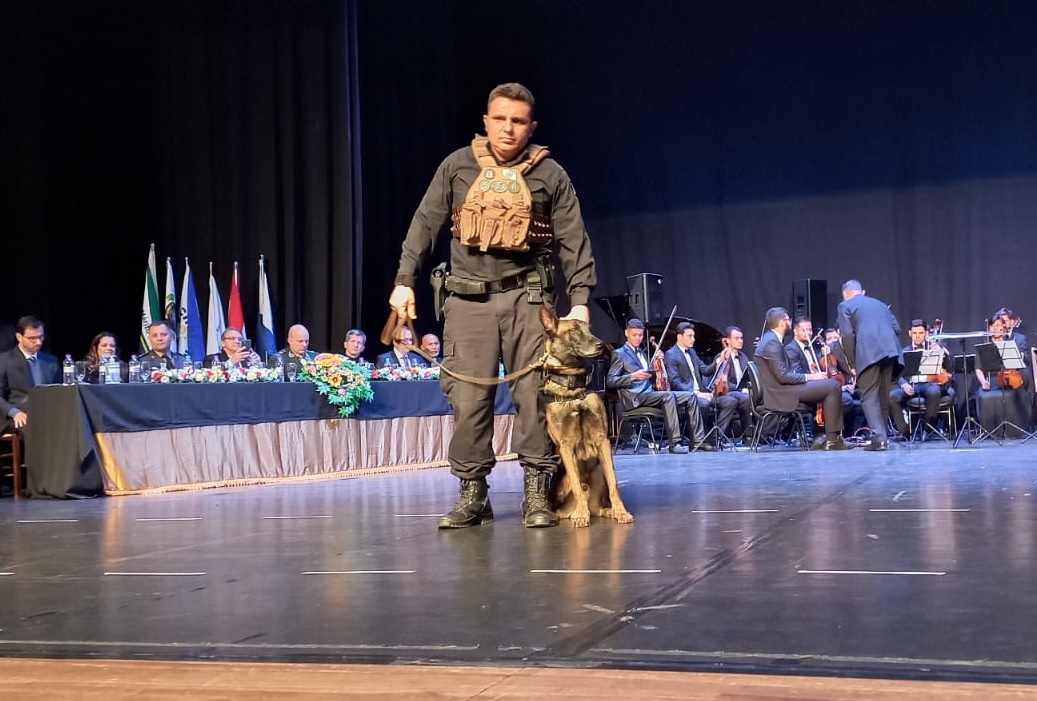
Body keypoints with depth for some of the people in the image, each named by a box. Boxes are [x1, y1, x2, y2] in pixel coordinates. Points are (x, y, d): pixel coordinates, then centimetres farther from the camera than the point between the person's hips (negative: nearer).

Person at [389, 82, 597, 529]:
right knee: (468, 397, -2)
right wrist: (405, 281, 4)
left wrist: (579, 301, -7)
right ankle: (472, 494, 6)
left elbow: (573, 240, 2)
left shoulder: (549, 174, 5)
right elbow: (425, 225, 10)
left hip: (527, 295, 0)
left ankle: (536, 492, 3)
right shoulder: (458, 166, 7)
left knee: (534, 393, -4)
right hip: (468, 296, 1)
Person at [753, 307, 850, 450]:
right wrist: (808, 377, -13)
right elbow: (783, 376, -22)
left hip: (782, 390, 11)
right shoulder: (772, 343, -16)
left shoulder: (771, 339, 16)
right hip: (781, 394, -11)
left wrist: (809, 375, 8)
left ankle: (820, 437, 17)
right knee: (833, 386, -12)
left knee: (826, 385, 21)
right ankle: (832, 440, -11)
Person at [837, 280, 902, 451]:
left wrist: (852, 363, 4)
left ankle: (879, 438, -15)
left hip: (869, 352, -6)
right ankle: (883, 435, 18)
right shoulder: (880, 304, 30)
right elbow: (896, 328, 20)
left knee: (869, 396, -4)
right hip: (890, 350, 6)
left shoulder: (845, 306, 12)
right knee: (883, 395, 14)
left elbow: (847, 336, 0)